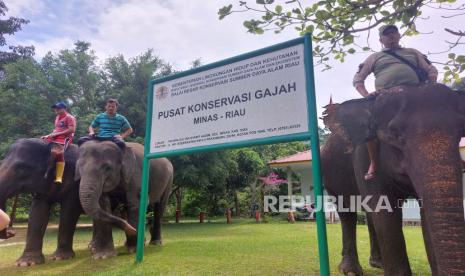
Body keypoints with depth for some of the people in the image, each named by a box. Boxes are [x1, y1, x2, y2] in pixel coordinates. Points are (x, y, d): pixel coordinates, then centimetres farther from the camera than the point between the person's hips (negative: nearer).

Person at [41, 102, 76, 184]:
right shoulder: (57, 118, 26)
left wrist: (57, 134, -16)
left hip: (64, 138, -10)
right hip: (54, 138, 10)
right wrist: (48, 135, 11)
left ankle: (59, 178, -39)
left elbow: (71, 130, -15)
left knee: (58, 152, -34)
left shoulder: (69, 117, -2)